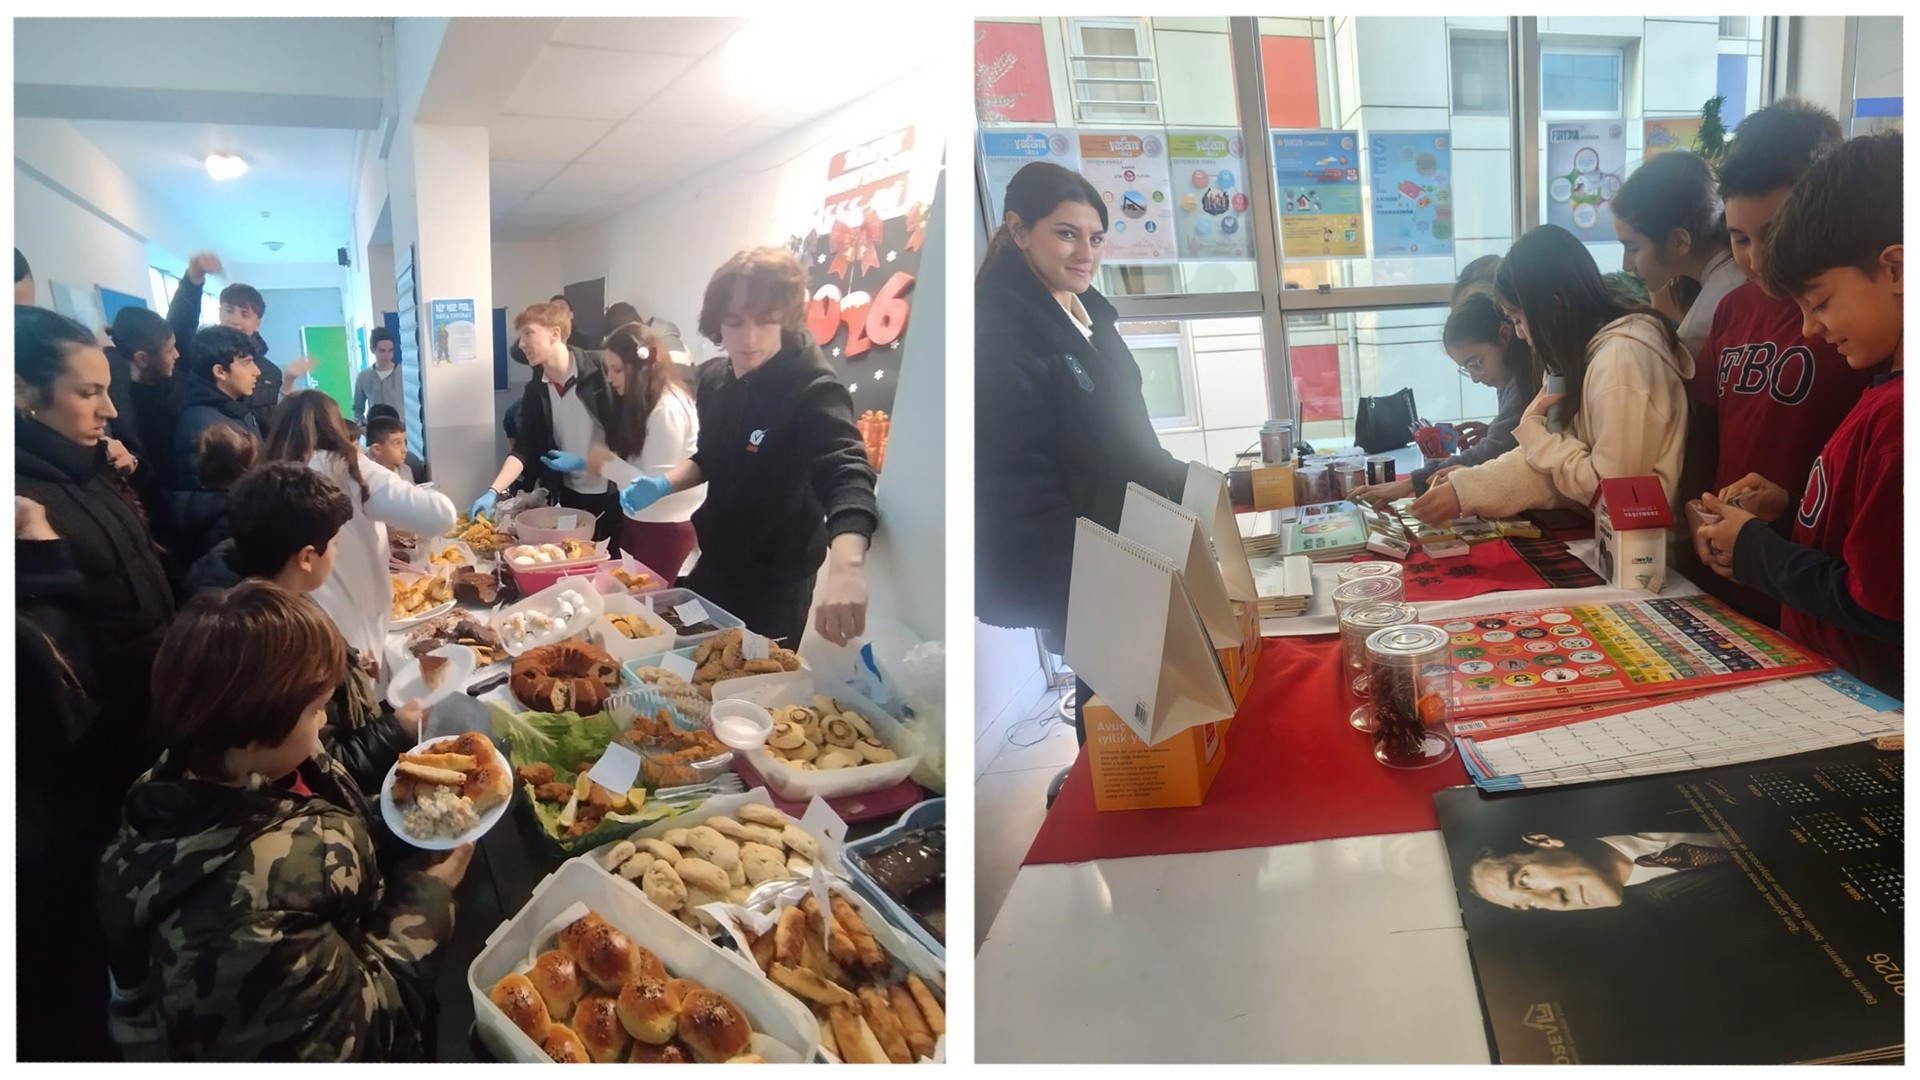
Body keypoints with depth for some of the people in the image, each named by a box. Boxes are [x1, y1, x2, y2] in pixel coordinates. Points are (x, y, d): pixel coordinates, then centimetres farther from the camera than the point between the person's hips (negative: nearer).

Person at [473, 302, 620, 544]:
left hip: (617, 492, -4)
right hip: (572, 496, 4)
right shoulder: (534, 392, 3)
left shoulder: (600, 370, -10)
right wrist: (493, 491, -13)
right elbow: (523, 449, 0)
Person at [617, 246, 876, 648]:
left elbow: (847, 475, -42)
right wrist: (664, 485, -5)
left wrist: (846, 565, -61)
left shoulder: (813, 391, -25)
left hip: (774, 584, -7)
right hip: (715, 563, 7)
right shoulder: (717, 383, -1)